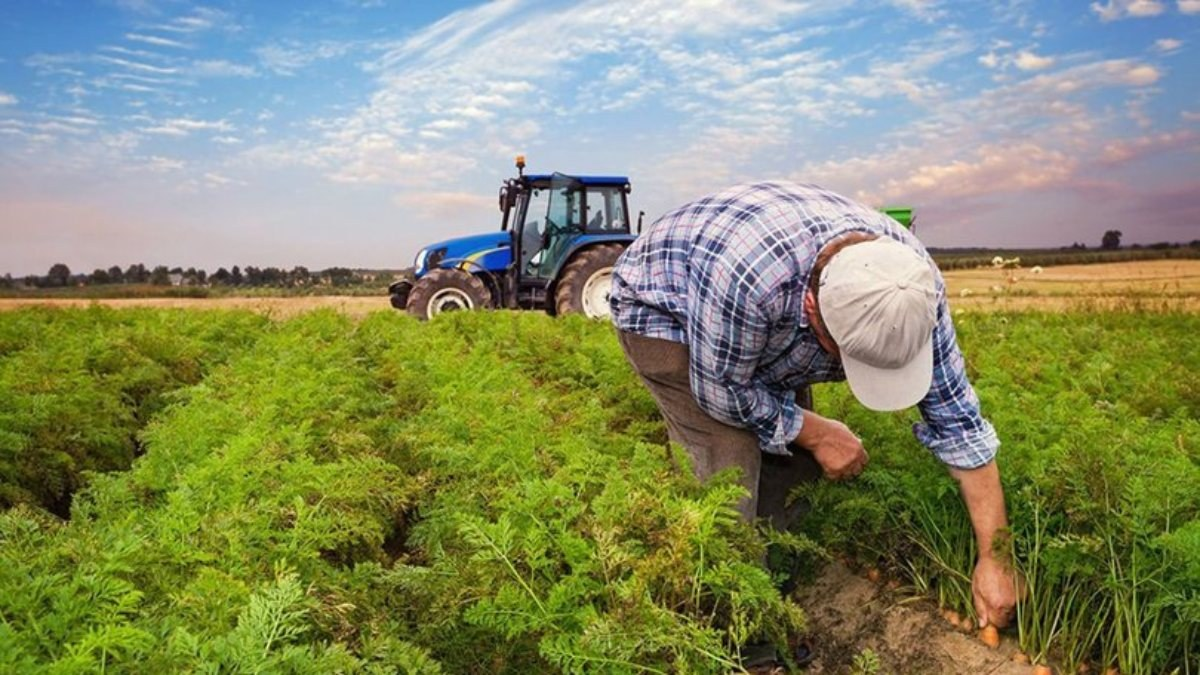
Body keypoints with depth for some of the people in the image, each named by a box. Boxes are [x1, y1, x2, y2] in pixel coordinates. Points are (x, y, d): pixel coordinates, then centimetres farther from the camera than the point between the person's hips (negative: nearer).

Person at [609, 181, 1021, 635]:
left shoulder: (911, 280, -26)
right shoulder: (746, 274, -44)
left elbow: (957, 418, -17)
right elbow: (722, 391, -27)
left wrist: (993, 558, -15)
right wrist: (816, 433, -16)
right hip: (660, 309, -5)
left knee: (791, 456, -3)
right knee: (733, 461, -18)